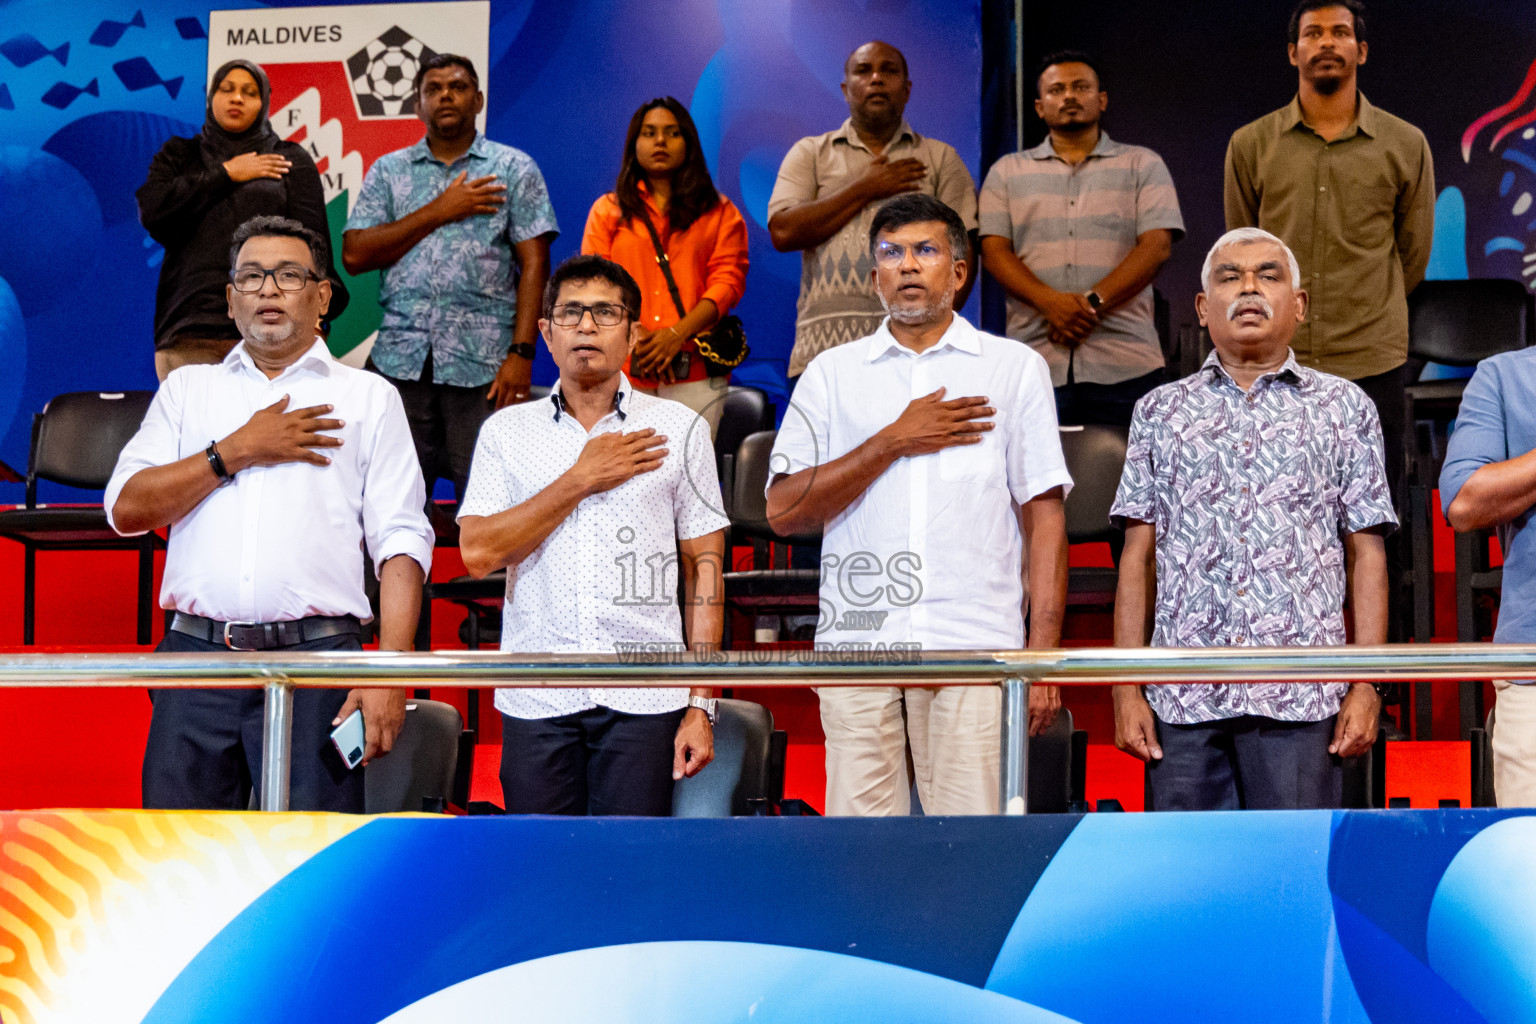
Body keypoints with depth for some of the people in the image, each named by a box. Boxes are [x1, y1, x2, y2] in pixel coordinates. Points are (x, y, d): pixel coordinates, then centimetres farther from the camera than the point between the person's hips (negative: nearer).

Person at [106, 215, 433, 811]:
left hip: (316, 662, -2)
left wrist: (390, 673, -9)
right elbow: (127, 509, 6)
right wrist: (238, 452, -2)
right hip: (197, 654, 2)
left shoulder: (368, 397, 12)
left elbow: (400, 543, 3)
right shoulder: (187, 390, 19)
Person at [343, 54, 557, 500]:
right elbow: (355, 254, 4)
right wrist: (439, 212, -2)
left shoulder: (514, 169, 9)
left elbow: (534, 266, 1)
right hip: (401, 359, 2)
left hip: (482, 363, -2)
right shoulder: (388, 171, 16)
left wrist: (521, 353, -10)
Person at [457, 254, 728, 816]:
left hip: (643, 702, -1)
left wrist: (701, 705, 0)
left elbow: (703, 570, 6)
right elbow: (478, 553, -3)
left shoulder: (679, 428, 8)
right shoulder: (506, 431, 10)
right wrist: (581, 480, -5)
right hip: (535, 701, 1)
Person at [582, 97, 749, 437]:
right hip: (623, 369, 0)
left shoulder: (720, 213, 15)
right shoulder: (608, 210, 17)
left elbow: (728, 281, 4)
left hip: (695, 372, 0)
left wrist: (678, 334, -10)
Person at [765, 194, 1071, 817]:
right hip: (858, 639, 1)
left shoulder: (1015, 369, 12)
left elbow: (1044, 515, 8)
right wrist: (894, 442, -2)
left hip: (974, 646, -1)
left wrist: (1043, 654, -1)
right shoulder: (832, 374, 15)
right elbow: (782, 509, 6)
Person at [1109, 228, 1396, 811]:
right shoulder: (1161, 412, 15)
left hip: (1300, 697, -1)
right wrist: (1126, 688, 4)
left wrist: (1367, 685, -1)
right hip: (1183, 697, 1)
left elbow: (1367, 555, 8)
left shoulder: (1343, 408, 12)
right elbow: (1138, 558, 11)